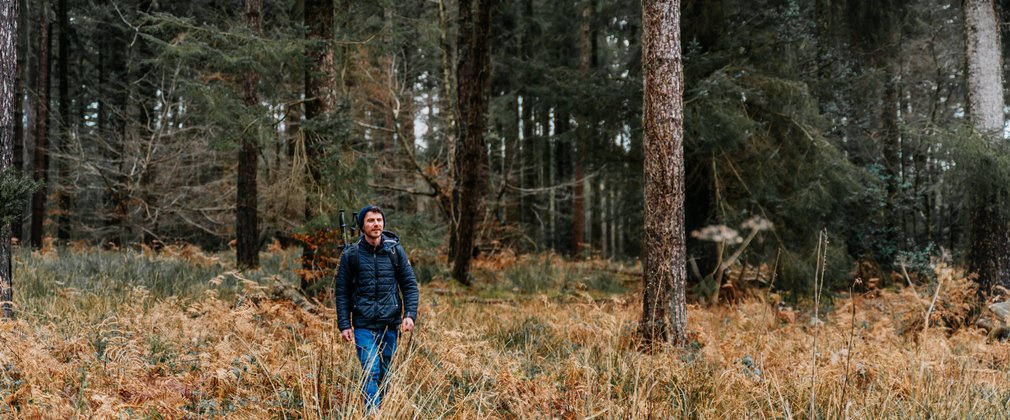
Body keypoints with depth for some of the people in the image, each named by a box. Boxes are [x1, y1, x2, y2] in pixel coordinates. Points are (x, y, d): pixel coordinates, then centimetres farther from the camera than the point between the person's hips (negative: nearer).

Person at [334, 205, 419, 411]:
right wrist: (344, 325, -4)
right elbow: (342, 292, 2)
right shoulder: (351, 254, -2)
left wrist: (410, 314, -8)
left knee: (385, 374, 11)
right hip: (364, 326, -2)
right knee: (370, 372, -12)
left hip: (390, 324, 2)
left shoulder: (395, 250, 1)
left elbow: (409, 284, 4)